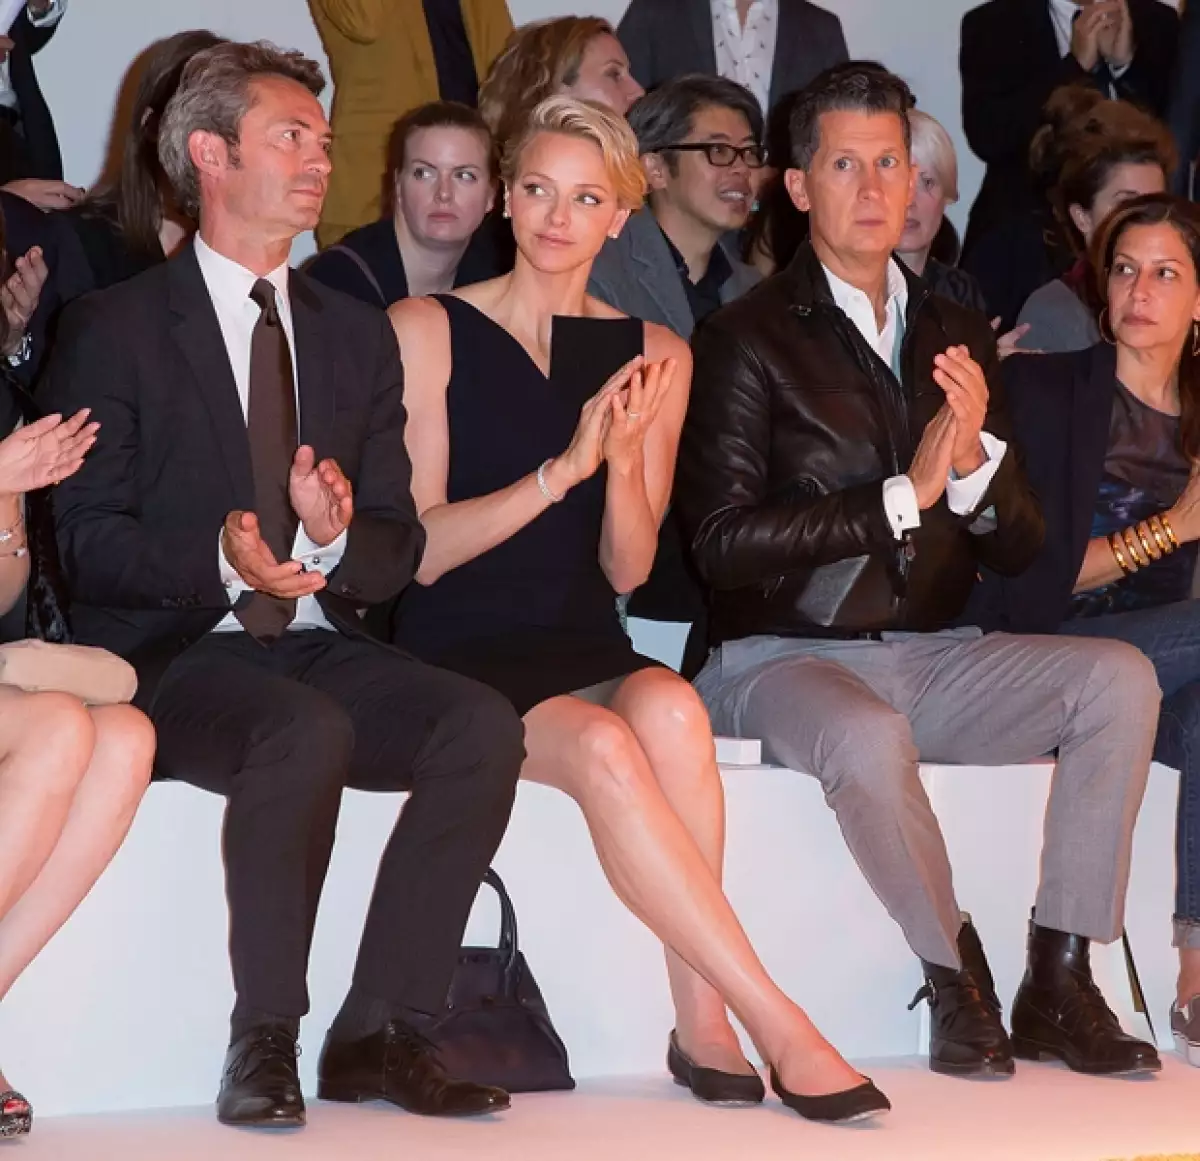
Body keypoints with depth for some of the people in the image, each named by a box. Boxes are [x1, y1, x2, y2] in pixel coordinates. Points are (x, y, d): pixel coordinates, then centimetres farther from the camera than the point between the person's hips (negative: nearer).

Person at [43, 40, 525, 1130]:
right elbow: (87, 540, -6)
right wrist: (218, 561, -25)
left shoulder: (358, 335, 18)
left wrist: (339, 532, -12)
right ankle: (263, 1040, -23)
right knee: (307, 732, -37)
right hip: (175, 658, -5)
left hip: (323, 645, 5)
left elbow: (399, 550, 13)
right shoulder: (115, 329, 3)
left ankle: (379, 1030, -20)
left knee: (482, 722, -25)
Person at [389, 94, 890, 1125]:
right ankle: (780, 1029, -29)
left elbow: (627, 571, 8)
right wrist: (564, 467, -16)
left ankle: (702, 1025, -27)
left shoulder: (653, 355, 11)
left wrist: (623, 459, -11)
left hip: (586, 650, 3)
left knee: (670, 710, -33)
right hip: (459, 653, -3)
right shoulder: (427, 331, 1)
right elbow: (419, 549, -6)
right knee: (603, 748, -33)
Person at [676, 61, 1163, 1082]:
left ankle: (1058, 982, -15)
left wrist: (977, 460, -11)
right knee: (869, 739, -37)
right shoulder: (746, 339, -3)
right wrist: (904, 495, -15)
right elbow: (721, 541, -13)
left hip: (932, 656, 5)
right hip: (787, 658, -5)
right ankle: (958, 980, -14)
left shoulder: (958, 337, 14)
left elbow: (1019, 550, 12)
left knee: (1121, 677, -17)